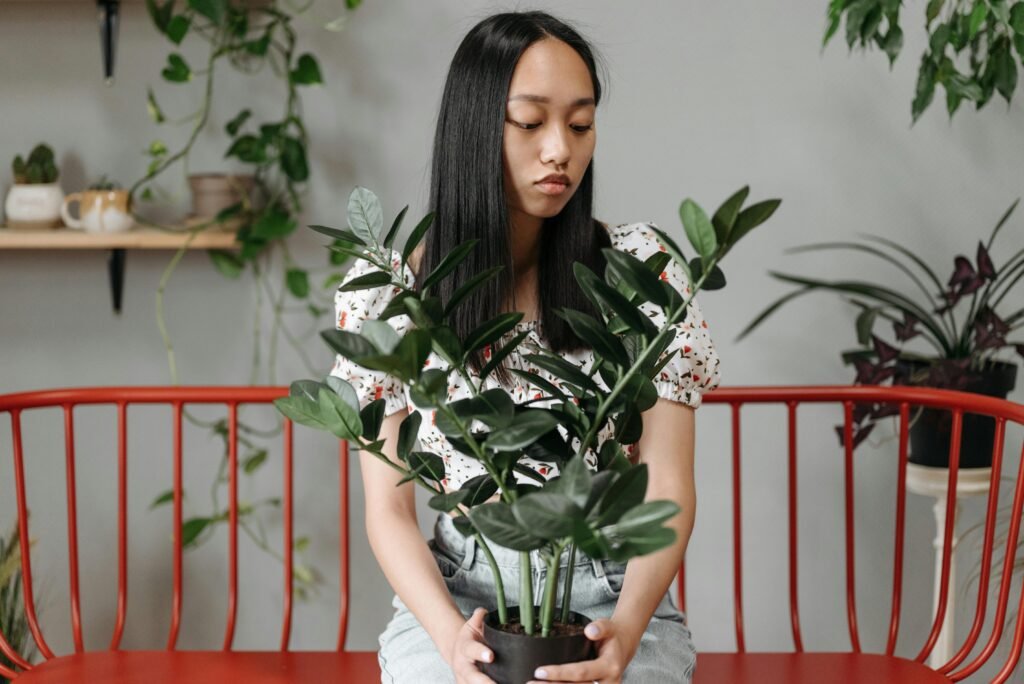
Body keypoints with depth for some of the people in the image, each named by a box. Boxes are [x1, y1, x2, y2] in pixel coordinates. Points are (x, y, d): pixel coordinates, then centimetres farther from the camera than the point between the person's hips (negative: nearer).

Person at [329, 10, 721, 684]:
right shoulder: (385, 289, -2)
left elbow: (668, 488, -5)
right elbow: (390, 509, -1)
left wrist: (626, 629, -23)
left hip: (614, 595, 0)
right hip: (458, 590, 0)